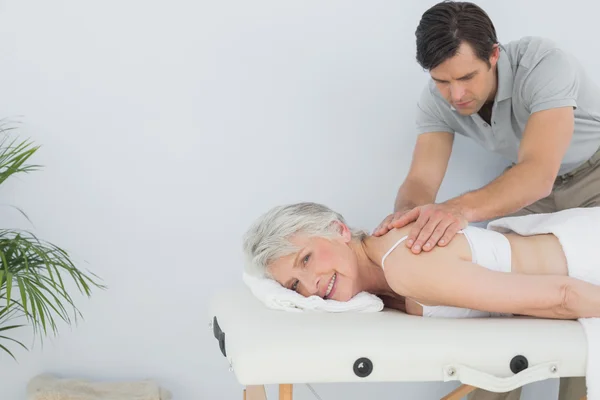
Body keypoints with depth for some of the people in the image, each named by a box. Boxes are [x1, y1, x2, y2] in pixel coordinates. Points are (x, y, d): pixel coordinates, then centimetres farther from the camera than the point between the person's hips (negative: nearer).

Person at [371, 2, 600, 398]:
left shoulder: (543, 64, -35)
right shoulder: (438, 98, -19)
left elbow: (538, 174, -45)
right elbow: (422, 179, -24)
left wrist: (462, 208, -62)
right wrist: (407, 211, -49)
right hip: (531, 180, 4)